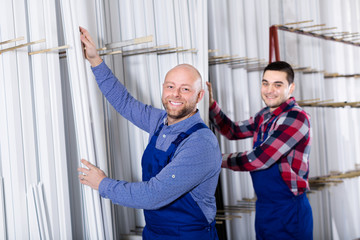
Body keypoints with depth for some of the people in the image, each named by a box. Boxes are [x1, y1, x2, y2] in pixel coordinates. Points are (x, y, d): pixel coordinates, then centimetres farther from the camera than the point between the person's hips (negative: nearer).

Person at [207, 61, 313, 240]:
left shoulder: (296, 117, -19)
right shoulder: (265, 115, 8)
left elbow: (259, 159, -22)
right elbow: (233, 131, 18)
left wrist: (221, 159, -8)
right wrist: (211, 104, 2)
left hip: (288, 212, -8)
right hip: (263, 208, 8)